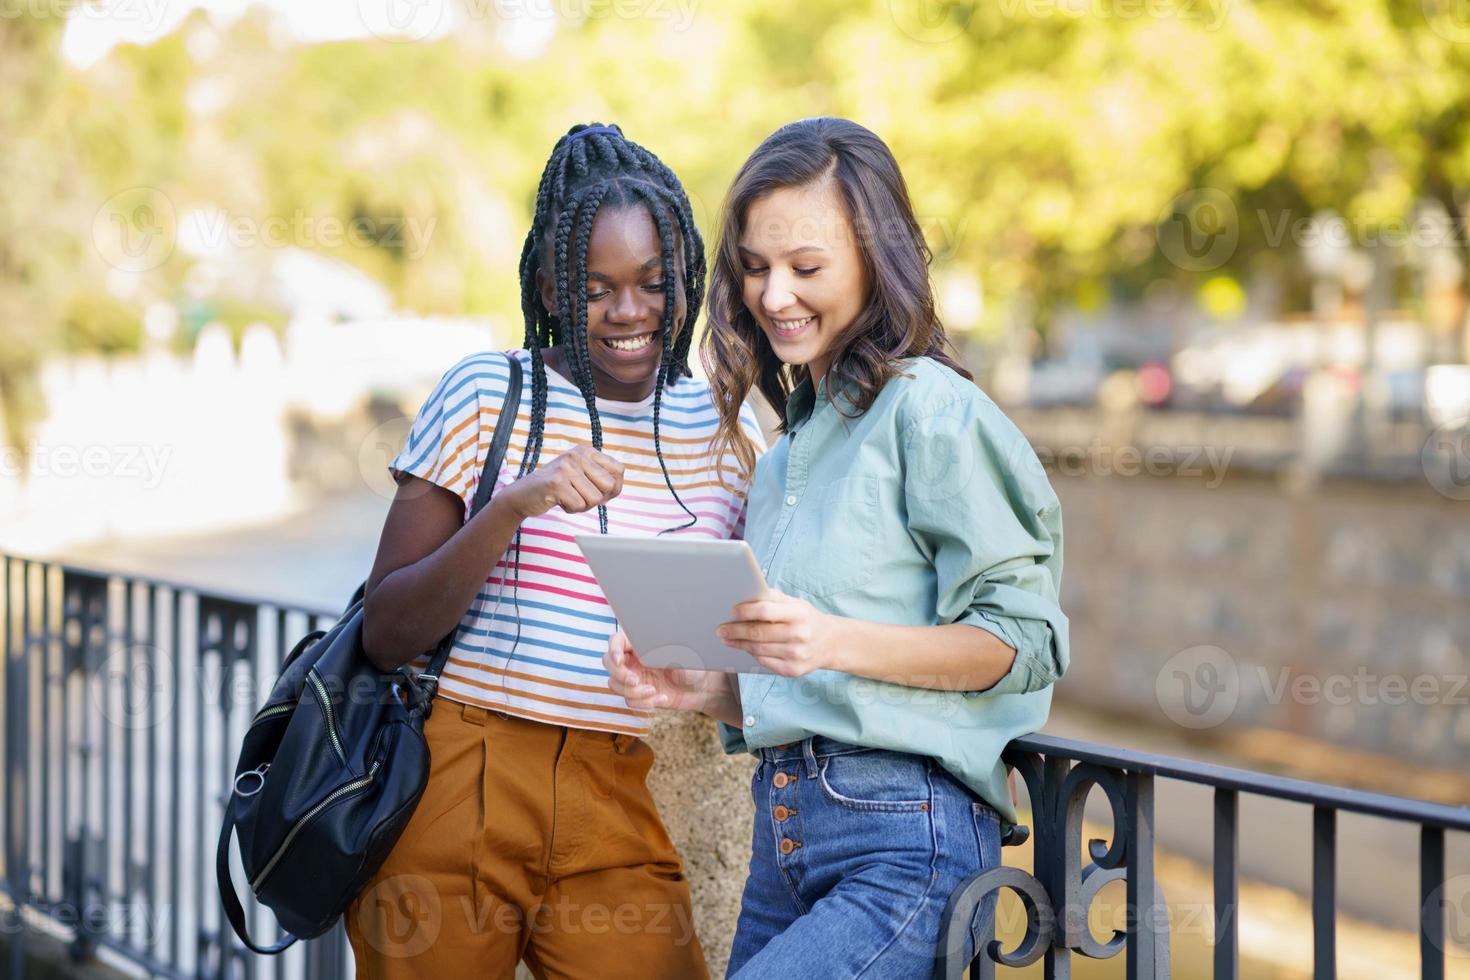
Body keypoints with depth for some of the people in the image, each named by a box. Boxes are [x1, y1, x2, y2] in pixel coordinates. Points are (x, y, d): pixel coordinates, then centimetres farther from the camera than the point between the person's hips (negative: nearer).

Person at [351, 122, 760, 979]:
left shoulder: (722, 428, 8)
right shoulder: (487, 394, -2)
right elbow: (386, 634, -5)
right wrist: (511, 507, -19)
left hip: (618, 814, 3)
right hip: (454, 792, -3)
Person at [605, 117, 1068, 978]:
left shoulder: (931, 409, -6)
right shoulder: (791, 441, 19)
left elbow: (1024, 637, -11)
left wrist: (836, 642, -22)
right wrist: (701, 692, 4)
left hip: (904, 841, -8)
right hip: (782, 834, 8)